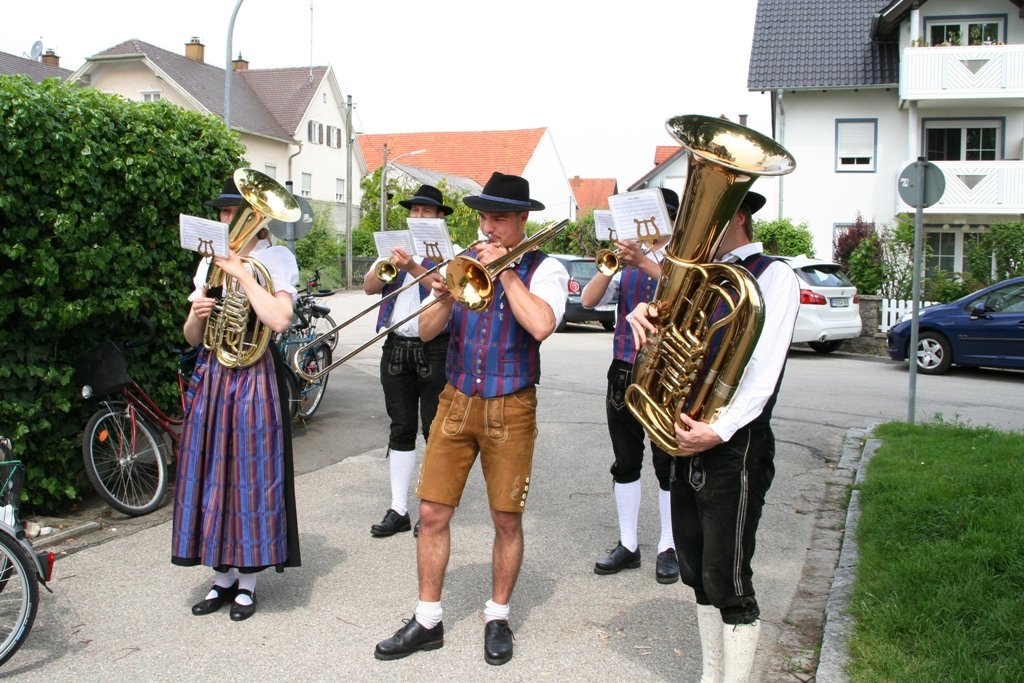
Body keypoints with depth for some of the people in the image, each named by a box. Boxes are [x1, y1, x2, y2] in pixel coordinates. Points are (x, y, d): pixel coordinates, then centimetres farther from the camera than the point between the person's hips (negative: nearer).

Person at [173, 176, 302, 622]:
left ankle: (247, 580, 15)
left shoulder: (277, 258, -3)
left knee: (249, 474, 0)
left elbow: (279, 320, -21)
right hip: (212, 376, 5)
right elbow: (192, 337, 13)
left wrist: (241, 272, -18)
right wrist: (197, 316, -9)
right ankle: (222, 576, 22)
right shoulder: (210, 262, 13)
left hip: (255, 376, -5)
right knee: (212, 472, 8)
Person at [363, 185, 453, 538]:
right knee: (401, 429, 8)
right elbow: (369, 287, 3)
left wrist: (414, 268, -31)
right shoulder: (396, 248, 14)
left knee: (435, 430, 1)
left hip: (434, 348, -4)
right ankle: (398, 510, 14)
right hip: (396, 346, 5)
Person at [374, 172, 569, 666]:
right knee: (433, 513, 4)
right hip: (456, 402, 3)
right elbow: (426, 330, 0)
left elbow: (540, 325, -22)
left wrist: (506, 271, -16)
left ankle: (497, 617, 25)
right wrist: (445, 298, -19)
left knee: (507, 519, 6)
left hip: (511, 410, -3)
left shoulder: (544, 269, -3)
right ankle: (427, 620, 17)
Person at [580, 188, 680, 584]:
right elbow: (589, 300, -2)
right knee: (625, 463, 10)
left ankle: (668, 548, 16)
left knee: (667, 465, 3)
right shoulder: (627, 262, 10)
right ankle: (627, 544, 20)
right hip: (624, 370, 4)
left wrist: (645, 263, -33)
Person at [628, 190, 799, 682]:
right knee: (698, 574, 15)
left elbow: (765, 369, -17)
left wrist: (720, 431, -27)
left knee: (728, 582, -2)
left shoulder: (773, 276, -7)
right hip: (689, 439, 8)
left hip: (735, 446, -8)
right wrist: (645, 319, -10)